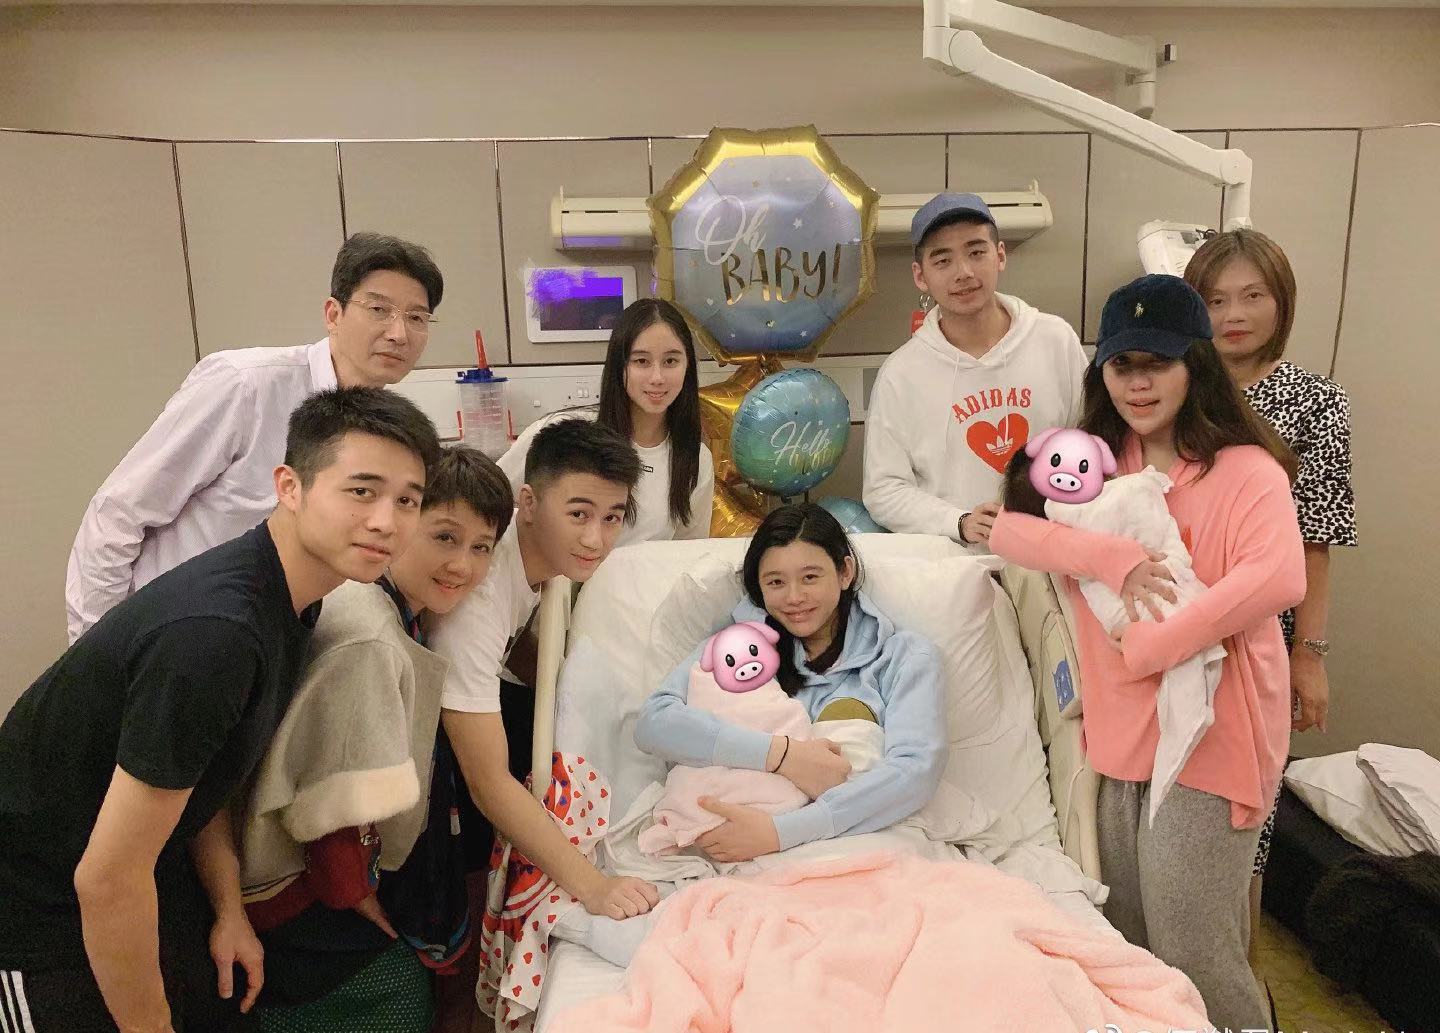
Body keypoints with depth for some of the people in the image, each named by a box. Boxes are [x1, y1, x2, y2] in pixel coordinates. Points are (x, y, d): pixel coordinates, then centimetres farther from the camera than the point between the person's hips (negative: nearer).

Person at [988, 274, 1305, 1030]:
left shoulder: (1245, 469, -9)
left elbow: (1278, 578, -26)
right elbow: (1007, 529, -6)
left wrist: (1149, 646, -23)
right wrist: (1110, 556, -20)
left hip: (1208, 730, -5)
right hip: (1120, 727, 5)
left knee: (1191, 947, 0)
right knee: (1123, 935, 17)